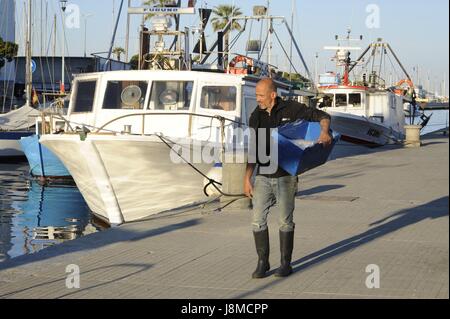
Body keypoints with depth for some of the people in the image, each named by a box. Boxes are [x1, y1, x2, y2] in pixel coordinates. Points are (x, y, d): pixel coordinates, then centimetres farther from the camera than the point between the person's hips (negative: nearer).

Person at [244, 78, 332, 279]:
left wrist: (324, 131, -26)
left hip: (286, 177, -3)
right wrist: (247, 179, 5)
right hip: (263, 177, 3)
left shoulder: (291, 110, -6)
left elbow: (322, 116, -3)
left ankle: (286, 264, 15)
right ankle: (262, 262, 10)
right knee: (258, 220, -3)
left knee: (285, 221, 3)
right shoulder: (256, 117, 5)